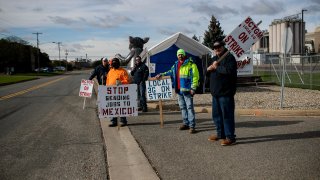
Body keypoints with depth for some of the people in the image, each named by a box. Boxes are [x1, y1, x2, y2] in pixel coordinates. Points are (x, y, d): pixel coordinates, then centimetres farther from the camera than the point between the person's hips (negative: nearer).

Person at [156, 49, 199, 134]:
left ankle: (192, 126, -7)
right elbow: (170, 72, 25)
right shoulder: (176, 65, 16)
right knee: (182, 107, 12)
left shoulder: (190, 64, -8)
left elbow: (195, 76, -13)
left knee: (189, 107, -8)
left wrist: (193, 88, -18)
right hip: (179, 90, 8)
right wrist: (162, 74, 11)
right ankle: (186, 123, 21)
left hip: (187, 89, -7)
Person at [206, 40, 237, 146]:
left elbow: (229, 70, -26)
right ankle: (220, 134, 30)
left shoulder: (229, 57, -8)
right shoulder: (214, 59, 18)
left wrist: (217, 67, -15)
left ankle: (230, 138, 1)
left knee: (227, 115, -6)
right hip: (215, 93, 9)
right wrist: (208, 69, 1)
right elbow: (208, 74, 25)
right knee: (216, 115, 16)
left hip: (225, 93, -9)